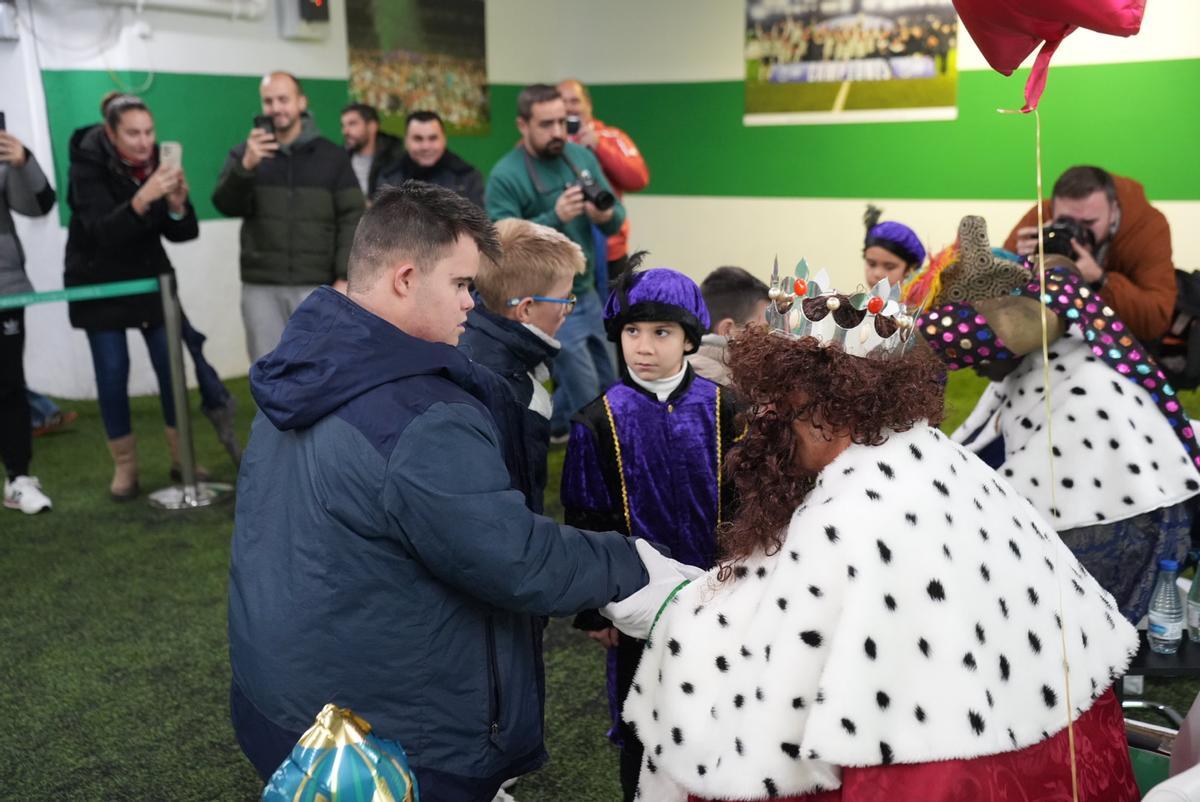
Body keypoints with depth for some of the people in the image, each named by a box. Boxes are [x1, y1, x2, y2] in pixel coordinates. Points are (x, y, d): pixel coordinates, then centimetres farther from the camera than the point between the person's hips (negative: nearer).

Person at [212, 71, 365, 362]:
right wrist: (246, 166, -24)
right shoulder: (244, 153, 7)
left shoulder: (332, 156, 5)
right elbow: (226, 205, -6)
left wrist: (345, 277, -8)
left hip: (317, 287, -1)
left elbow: (351, 218, 1)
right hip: (261, 288, 1)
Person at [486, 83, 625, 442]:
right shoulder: (505, 176, -16)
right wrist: (555, 218, -33)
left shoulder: (582, 156, 3)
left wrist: (606, 215, -21)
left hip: (587, 293, 7)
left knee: (604, 385, 20)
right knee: (588, 397, -2)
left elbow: (617, 219, 4)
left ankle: (549, 431, 43)